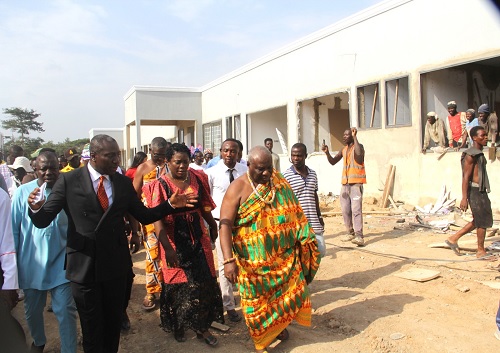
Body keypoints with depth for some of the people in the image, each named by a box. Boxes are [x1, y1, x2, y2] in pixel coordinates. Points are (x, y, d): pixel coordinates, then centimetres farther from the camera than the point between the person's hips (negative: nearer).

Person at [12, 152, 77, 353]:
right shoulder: (23, 192, -6)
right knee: (32, 311, 21)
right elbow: (14, 229, 1)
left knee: (66, 312, 1)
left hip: (61, 264, -2)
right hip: (31, 264, 2)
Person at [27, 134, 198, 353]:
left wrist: (171, 204, -9)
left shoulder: (124, 182, 0)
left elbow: (144, 216, 5)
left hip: (115, 264, 3)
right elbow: (42, 220, -11)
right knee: (92, 328, 13)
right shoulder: (68, 181, -9)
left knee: (113, 323, 20)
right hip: (84, 266, -3)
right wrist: (36, 207, -34)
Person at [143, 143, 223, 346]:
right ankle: (178, 325, 33)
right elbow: (157, 219, -20)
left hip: (199, 238, 3)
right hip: (175, 240, -3)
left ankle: (201, 326, 23)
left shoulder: (197, 178, 0)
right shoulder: (160, 185, -12)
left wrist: (213, 226, 24)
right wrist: (168, 248, -29)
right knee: (177, 283, 10)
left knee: (203, 282, 6)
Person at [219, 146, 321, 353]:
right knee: (257, 300, 8)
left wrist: (306, 240, 5)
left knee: (288, 293, 12)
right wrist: (228, 260, -29)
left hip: (284, 256, 4)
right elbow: (225, 225, -19)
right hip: (254, 261, -4)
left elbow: (293, 214, 11)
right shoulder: (237, 188, -12)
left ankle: (279, 326, 41)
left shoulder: (280, 184, 2)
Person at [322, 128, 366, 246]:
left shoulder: (358, 146, -3)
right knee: (345, 210, 7)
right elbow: (333, 162, 15)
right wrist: (327, 153, -2)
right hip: (345, 183, 7)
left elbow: (359, 153, -28)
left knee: (356, 209, -15)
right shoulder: (343, 150, 18)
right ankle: (351, 233, 18)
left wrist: (354, 137, -23)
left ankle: (359, 236, -18)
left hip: (356, 183, -7)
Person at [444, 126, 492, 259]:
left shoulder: (479, 154, 15)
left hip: (481, 191, 10)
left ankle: (453, 239, 18)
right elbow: (466, 177, -20)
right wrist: (464, 198, -24)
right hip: (475, 191, -10)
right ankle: (481, 251, 12)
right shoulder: (471, 155, -15)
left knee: (479, 221, 15)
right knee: (483, 221, -1)